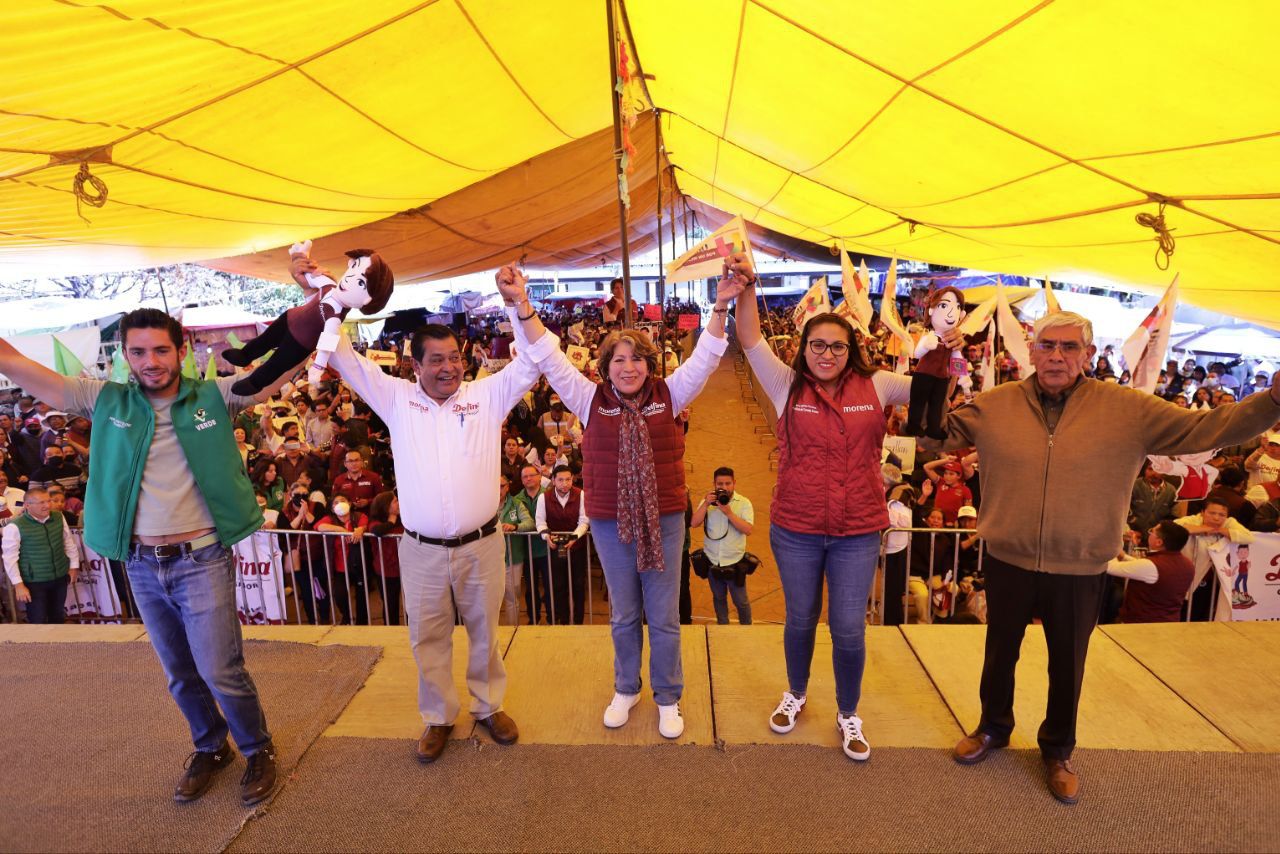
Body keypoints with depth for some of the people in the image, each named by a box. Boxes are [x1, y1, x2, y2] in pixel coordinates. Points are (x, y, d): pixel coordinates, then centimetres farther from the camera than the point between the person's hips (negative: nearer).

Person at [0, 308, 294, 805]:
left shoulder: (215, 397, -6)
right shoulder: (106, 401, 0)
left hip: (201, 560, -3)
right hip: (141, 566, 4)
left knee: (220, 671, 1)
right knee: (180, 675, 18)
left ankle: (258, 750, 25)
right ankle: (210, 748, 41)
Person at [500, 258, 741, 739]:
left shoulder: (668, 395, -2)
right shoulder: (590, 399, -4)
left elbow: (705, 357, -8)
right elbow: (548, 357, -11)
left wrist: (721, 307, -21)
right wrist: (520, 304, -22)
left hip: (663, 518, 0)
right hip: (609, 522, 0)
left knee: (664, 616, 11)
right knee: (623, 615, 18)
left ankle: (668, 698, 33)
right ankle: (626, 689, 40)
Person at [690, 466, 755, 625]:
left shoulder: (743, 503, -6)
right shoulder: (707, 501, 1)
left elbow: (748, 530, -18)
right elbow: (694, 523, -10)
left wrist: (729, 512, -24)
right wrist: (706, 504, -20)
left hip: (734, 562, -2)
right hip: (712, 561, 3)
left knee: (741, 601, 9)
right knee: (718, 598, 19)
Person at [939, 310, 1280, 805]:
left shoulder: (1129, 409, -7)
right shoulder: (995, 404, -7)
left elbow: (1206, 429, -7)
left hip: (1078, 571, 0)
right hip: (1007, 563, 0)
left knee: (1067, 666, 19)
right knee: (1000, 654, 20)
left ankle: (1057, 751, 44)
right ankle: (993, 728, 46)